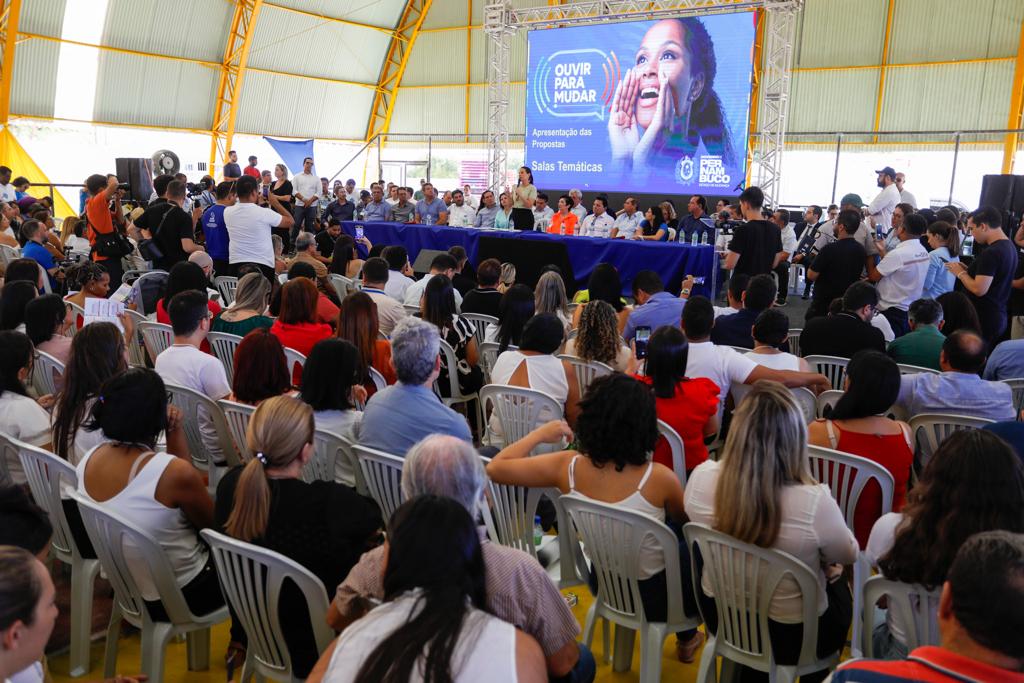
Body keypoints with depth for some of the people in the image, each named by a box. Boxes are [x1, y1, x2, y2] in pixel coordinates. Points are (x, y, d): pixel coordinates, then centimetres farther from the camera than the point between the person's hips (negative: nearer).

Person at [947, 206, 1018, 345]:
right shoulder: (1009, 246, 10)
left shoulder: (991, 253, -22)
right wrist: (968, 271, 10)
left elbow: (979, 289, -25)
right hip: (997, 318, 10)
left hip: (982, 320, -10)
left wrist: (961, 273, -9)